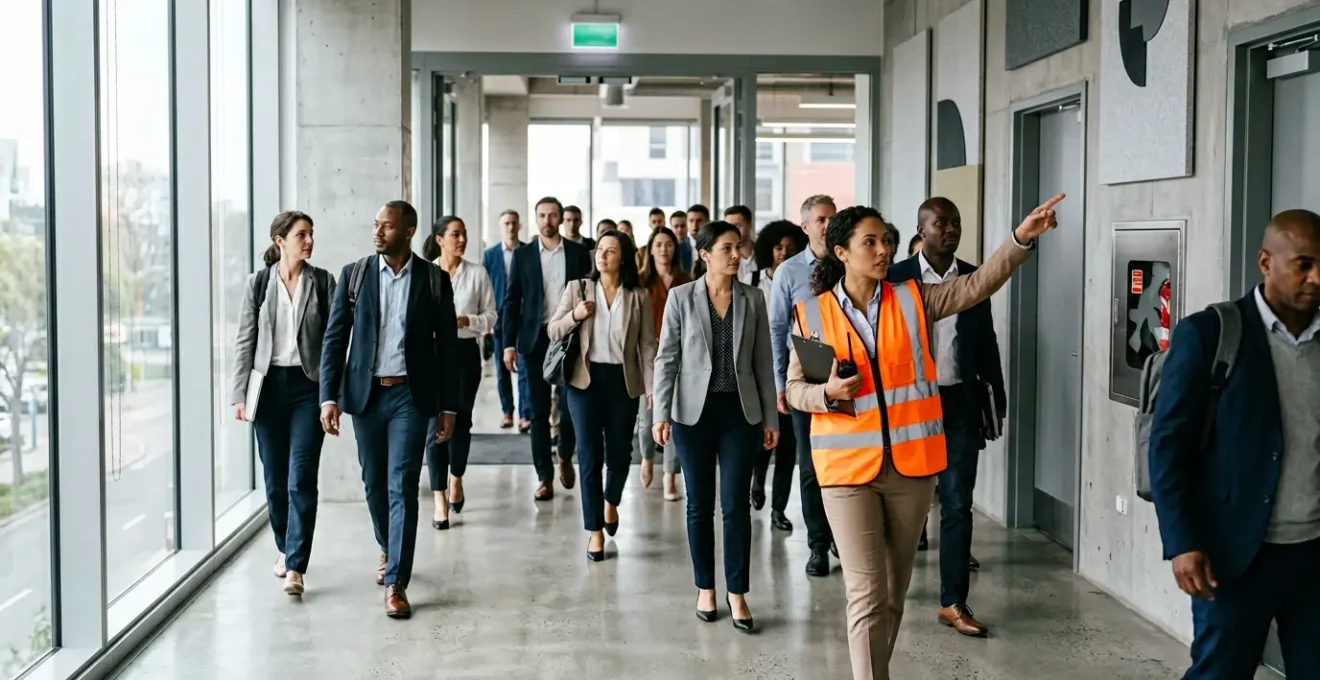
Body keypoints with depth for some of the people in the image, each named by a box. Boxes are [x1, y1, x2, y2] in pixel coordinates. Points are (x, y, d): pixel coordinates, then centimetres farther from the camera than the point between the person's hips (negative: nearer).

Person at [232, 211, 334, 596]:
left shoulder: (322, 282, 2)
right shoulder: (258, 283, 3)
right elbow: (245, 341, 4)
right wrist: (239, 394, 0)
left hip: (308, 387, -1)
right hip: (269, 386, 2)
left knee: (301, 480, -8)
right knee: (275, 479, 10)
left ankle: (296, 567, -7)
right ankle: (284, 549, 31)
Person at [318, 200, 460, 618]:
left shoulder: (434, 280, -1)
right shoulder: (353, 274, 2)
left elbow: (446, 345, 2)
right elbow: (335, 338, 2)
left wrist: (448, 406, 1)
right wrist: (329, 396, -6)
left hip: (410, 396, -2)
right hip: (365, 394, 2)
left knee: (403, 487, -6)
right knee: (374, 483, 13)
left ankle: (396, 583, -2)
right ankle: (388, 551, 39)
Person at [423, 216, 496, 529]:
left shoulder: (477, 274, 2)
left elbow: (490, 316, 3)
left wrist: (466, 320, -13)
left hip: (465, 352, 1)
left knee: (461, 420, 10)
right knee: (435, 424, -5)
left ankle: (456, 478, 37)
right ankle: (440, 501, -1)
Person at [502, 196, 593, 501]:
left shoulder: (579, 252, 4)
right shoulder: (523, 255, 4)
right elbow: (511, 301, 3)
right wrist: (509, 343, -5)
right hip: (536, 339, 1)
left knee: (571, 406, -2)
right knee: (539, 412, 3)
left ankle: (565, 458, 26)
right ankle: (545, 476, 10)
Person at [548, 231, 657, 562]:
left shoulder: (639, 296, 1)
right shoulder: (578, 288, 2)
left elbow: (647, 344, 1)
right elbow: (553, 332, 5)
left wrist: (652, 385, -7)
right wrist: (575, 316, -14)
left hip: (623, 381, 1)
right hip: (586, 379, 0)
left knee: (620, 453, 9)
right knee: (590, 456, -2)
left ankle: (611, 501, 42)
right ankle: (594, 530, 8)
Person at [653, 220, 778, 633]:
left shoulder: (753, 299, 3)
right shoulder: (681, 297, -2)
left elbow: (763, 363, 6)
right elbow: (666, 359, -1)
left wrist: (771, 418, 4)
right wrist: (661, 415, -8)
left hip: (740, 413, 1)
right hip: (694, 411, -1)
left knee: (736, 505, -1)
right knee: (699, 504, 7)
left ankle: (737, 593, 9)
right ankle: (705, 588, 21)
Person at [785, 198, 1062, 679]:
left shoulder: (913, 299, 3)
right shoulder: (812, 314, -2)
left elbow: (978, 284, -4)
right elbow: (796, 389, 3)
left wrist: (1021, 238, -17)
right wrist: (828, 393, -18)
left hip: (910, 462, 3)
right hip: (847, 466, -3)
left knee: (894, 590, 15)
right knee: (867, 594, -7)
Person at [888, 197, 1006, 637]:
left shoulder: (974, 279, 5)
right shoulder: (896, 279, -4)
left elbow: (986, 342, 10)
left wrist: (997, 401, 8)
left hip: (960, 403, 2)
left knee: (957, 503, 2)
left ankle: (953, 602, 7)